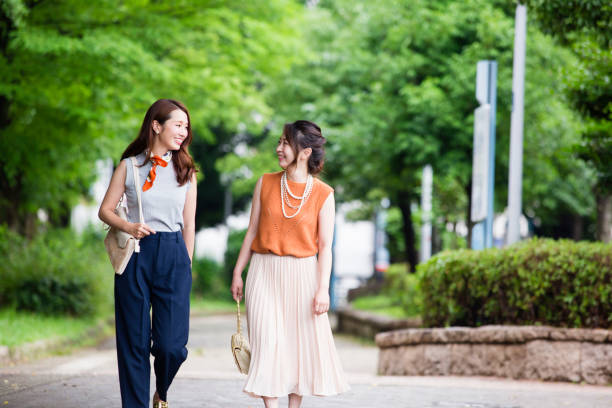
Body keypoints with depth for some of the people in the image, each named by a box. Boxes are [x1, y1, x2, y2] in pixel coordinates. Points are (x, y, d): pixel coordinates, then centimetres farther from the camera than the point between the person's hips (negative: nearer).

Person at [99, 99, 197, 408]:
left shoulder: (185, 170, 11)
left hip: (173, 256, 1)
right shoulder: (129, 166, 5)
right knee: (134, 340, 1)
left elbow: (189, 224, 12)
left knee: (171, 344, -6)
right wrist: (128, 227, -11)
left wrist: (186, 265, 8)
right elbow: (105, 210, 7)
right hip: (136, 255, -1)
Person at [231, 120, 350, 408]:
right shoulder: (266, 183, 4)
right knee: (267, 342, -5)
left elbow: (325, 246, -3)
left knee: (302, 343, 3)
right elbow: (252, 232, 9)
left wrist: (323, 289, -10)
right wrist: (237, 273, 8)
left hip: (302, 275, -1)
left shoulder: (323, 194, -3)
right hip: (265, 273, 1)